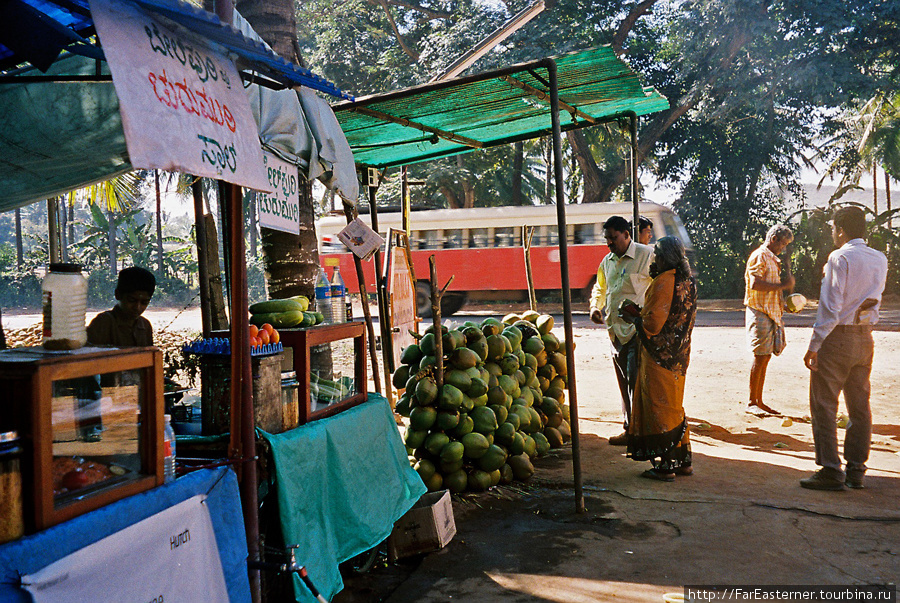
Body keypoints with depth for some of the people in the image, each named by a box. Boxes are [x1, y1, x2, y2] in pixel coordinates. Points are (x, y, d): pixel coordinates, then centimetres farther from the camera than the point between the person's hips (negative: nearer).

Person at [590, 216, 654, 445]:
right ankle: (630, 427, 21)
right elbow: (600, 288, 29)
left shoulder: (647, 255, -6)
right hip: (615, 329, 7)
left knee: (636, 381, -10)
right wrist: (595, 306, 9)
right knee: (624, 382, 12)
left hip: (639, 329, -7)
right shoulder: (607, 261, 15)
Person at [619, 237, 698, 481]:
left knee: (659, 407, 0)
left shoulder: (664, 282, -18)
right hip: (679, 355, 9)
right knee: (674, 406, 18)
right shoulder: (688, 281, 10)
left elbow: (653, 324, -21)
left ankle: (665, 466, 6)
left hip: (660, 356, -9)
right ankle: (683, 462, 25)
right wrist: (641, 312, 14)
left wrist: (633, 318, -3)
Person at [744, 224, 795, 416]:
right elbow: (755, 284, -23)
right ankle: (751, 403, -1)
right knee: (760, 357, -8)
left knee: (765, 357, 9)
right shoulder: (759, 256, -10)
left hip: (772, 313, 9)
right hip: (760, 313, -9)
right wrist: (782, 285, -19)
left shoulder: (773, 259, 21)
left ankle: (759, 401, 14)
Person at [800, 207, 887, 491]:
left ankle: (831, 472, 0)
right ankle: (856, 470, 17)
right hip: (865, 339, 7)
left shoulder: (840, 258, -13)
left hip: (836, 338, -7)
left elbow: (830, 307, -17)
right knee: (859, 406, 11)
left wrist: (814, 345, -15)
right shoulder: (880, 260, 8)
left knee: (824, 406, -1)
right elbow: (874, 299, 16)